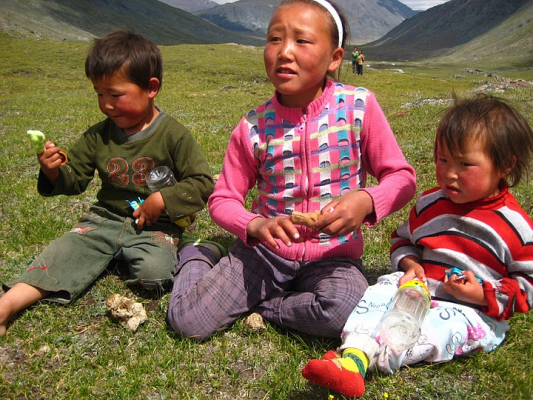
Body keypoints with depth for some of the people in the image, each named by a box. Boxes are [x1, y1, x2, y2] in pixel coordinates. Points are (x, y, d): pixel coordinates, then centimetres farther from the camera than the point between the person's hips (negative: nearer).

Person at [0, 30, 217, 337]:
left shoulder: (173, 135, -10)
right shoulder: (98, 136, 5)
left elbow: (203, 183, -10)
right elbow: (75, 179, 9)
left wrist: (162, 201, -20)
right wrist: (54, 173, -14)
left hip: (155, 225, -3)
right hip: (107, 218, 4)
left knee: (155, 272, -30)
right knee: (65, 251, -18)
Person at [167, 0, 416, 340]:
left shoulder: (358, 106, -8)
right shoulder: (253, 127, -5)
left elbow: (402, 177, -3)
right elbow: (223, 198, 2)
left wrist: (366, 200, -25)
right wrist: (254, 226, -20)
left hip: (332, 253, 0)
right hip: (267, 251, 1)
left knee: (344, 314, -34)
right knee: (187, 320, -11)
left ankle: (262, 305, -3)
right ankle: (196, 259, 23)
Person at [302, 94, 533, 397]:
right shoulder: (430, 204, 7)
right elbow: (403, 239, 21)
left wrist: (484, 295, -16)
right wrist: (410, 265, -1)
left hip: (475, 311, -4)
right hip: (419, 290, 5)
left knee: (443, 326, -34)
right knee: (380, 293, -22)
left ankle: (362, 361, -45)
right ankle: (353, 356, -44)